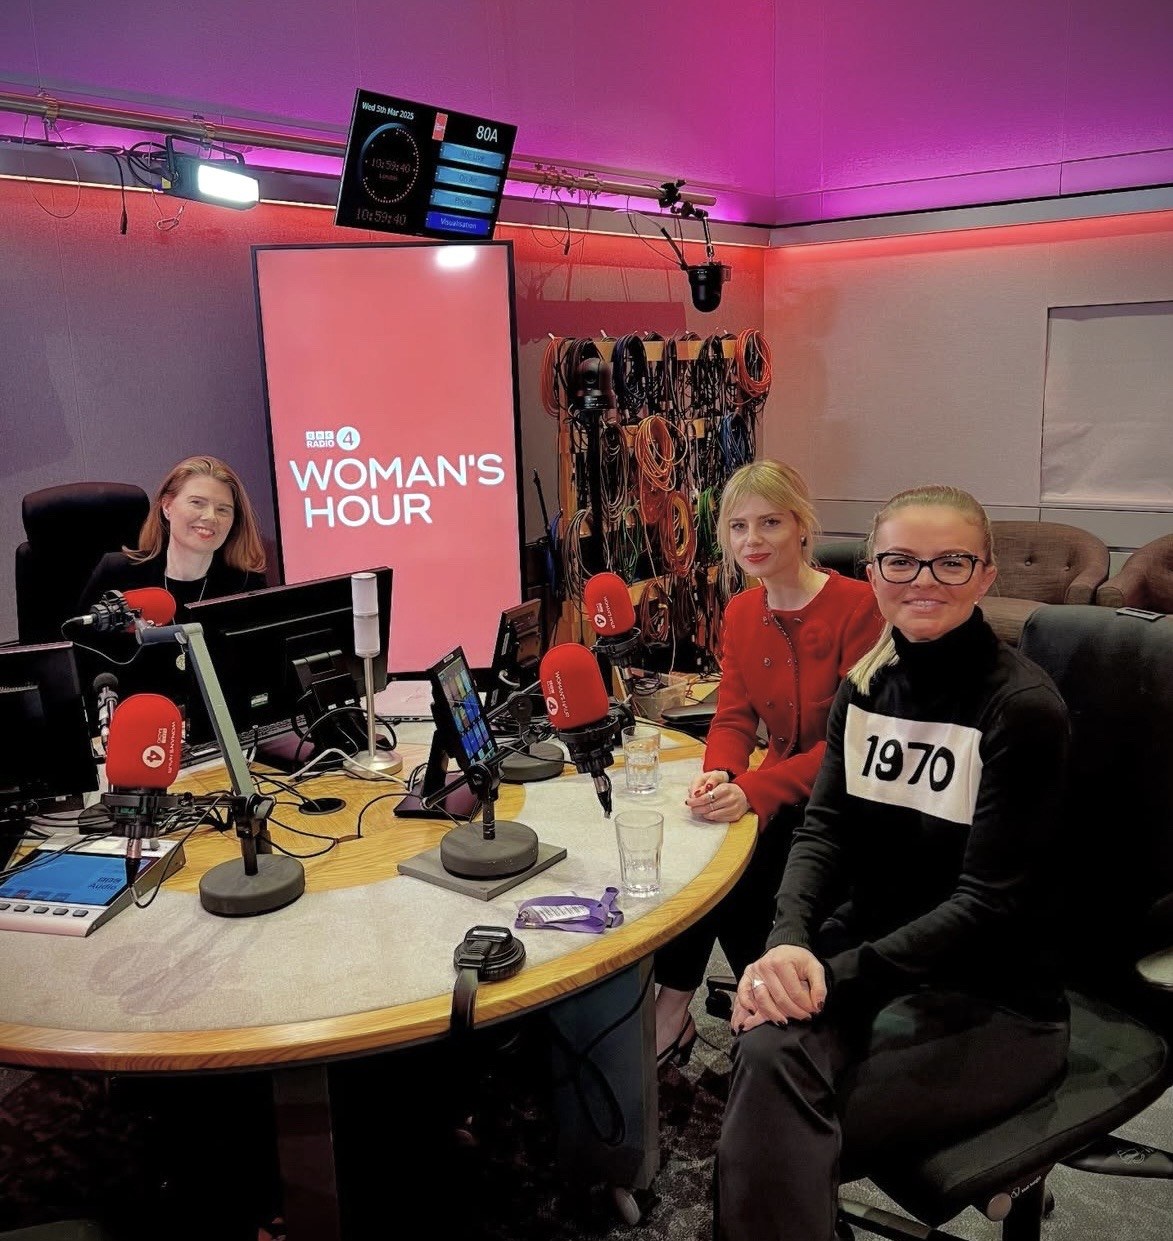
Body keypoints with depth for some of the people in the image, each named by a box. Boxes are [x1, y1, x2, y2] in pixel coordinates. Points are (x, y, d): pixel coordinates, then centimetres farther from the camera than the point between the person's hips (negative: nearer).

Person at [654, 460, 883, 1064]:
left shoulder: (856, 606, -17)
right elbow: (733, 717, 1)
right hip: (779, 789, 6)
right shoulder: (740, 613, 4)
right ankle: (672, 1007, -2)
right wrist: (717, 774, -22)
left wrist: (754, 789, -32)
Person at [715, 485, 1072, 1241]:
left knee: (774, 1138, -23)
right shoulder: (867, 682, 5)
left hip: (988, 995, -4)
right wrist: (789, 942, -20)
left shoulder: (1023, 707, -13)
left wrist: (837, 976, -22)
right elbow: (825, 830, 0)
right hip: (860, 949, 4)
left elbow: (988, 902, -16)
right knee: (769, 1054, -29)